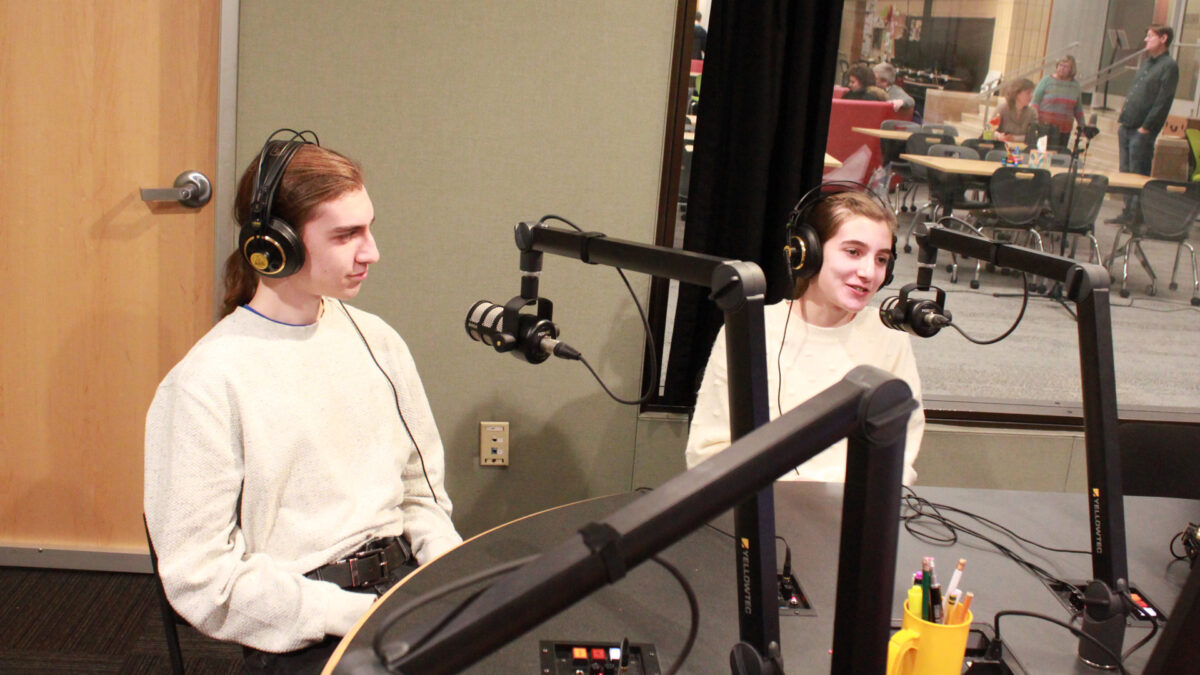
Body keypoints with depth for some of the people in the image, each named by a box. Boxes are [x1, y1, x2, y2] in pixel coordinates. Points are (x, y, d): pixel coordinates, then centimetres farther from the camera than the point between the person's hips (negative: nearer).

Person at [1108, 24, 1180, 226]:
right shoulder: (1146, 62, 18)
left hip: (1143, 130, -8)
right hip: (1127, 126, 8)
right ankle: (1128, 212, 17)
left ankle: (1136, 216, 0)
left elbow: (1163, 101, -14)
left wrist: (1146, 127, -17)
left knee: (1138, 175, -5)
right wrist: (1122, 118, 13)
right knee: (1125, 171, 10)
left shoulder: (1169, 66, -9)